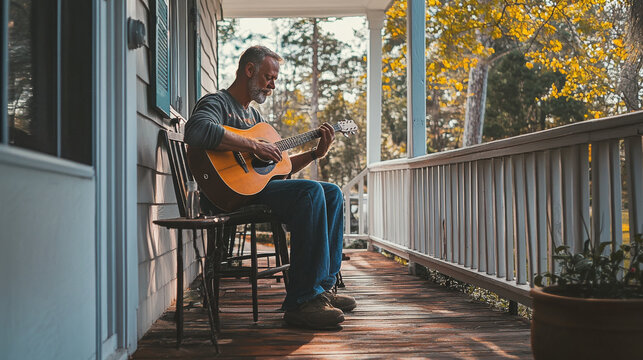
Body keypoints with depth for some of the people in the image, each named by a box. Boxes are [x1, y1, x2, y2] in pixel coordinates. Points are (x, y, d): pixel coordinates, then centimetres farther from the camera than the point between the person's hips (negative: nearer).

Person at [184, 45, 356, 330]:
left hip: (259, 185, 10)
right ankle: (301, 302, -28)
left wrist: (316, 153, 12)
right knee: (310, 191, -27)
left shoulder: (253, 114, 26)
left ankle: (322, 286, 1)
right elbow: (196, 131, -29)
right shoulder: (216, 103, -3)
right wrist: (254, 146, -25)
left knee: (332, 193, 4)